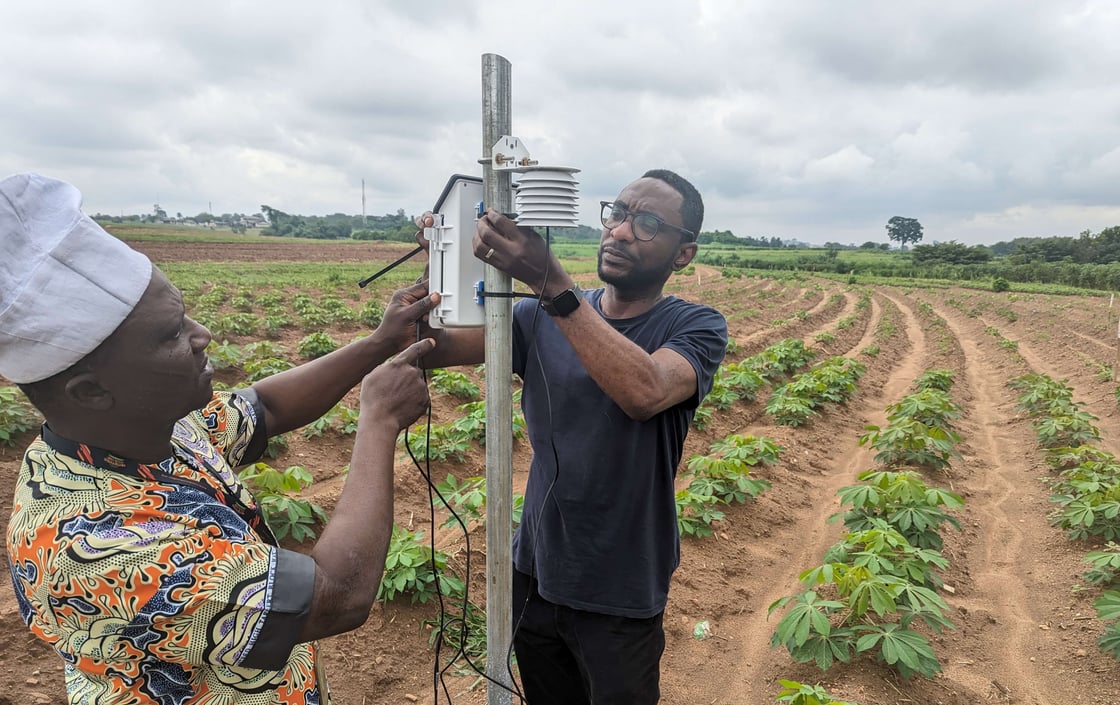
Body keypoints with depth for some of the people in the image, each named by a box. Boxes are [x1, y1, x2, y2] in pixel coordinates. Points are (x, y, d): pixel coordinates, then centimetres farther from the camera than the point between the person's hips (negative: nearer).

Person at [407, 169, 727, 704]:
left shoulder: (697, 328, -14)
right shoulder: (541, 318, -3)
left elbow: (645, 392, -35)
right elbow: (434, 349, -11)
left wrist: (550, 281, -41)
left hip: (620, 599, -3)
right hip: (533, 576, 4)